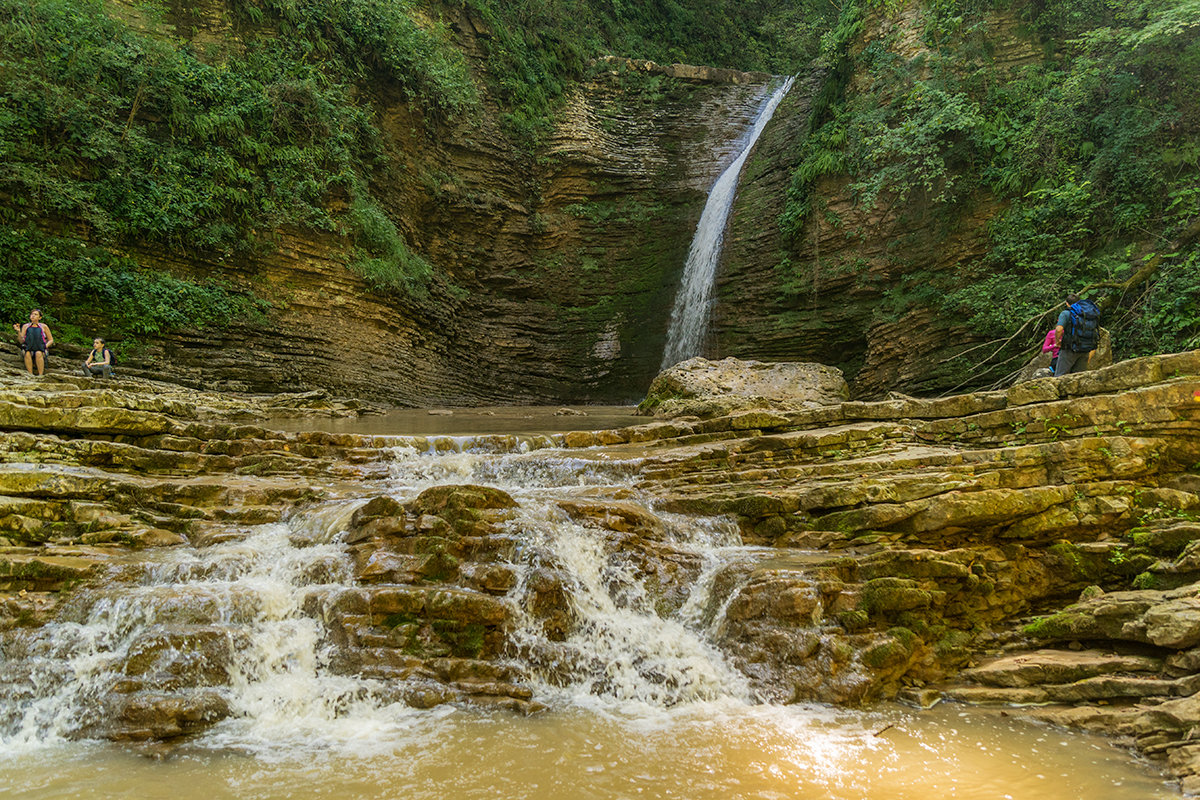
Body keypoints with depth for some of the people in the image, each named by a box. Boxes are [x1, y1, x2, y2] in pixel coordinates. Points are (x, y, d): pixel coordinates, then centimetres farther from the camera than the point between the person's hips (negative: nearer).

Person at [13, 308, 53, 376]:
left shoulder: (44, 326, 7)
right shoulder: (25, 326, 11)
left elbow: (51, 340, 11)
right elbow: (21, 341, 3)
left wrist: (45, 346, -8)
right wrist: (18, 331, -13)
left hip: (41, 351, -1)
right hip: (29, 349, 1)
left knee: (38, 353, -37)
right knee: (27, 353, -35)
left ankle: (41, 375, -40)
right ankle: (30, 375, -36)